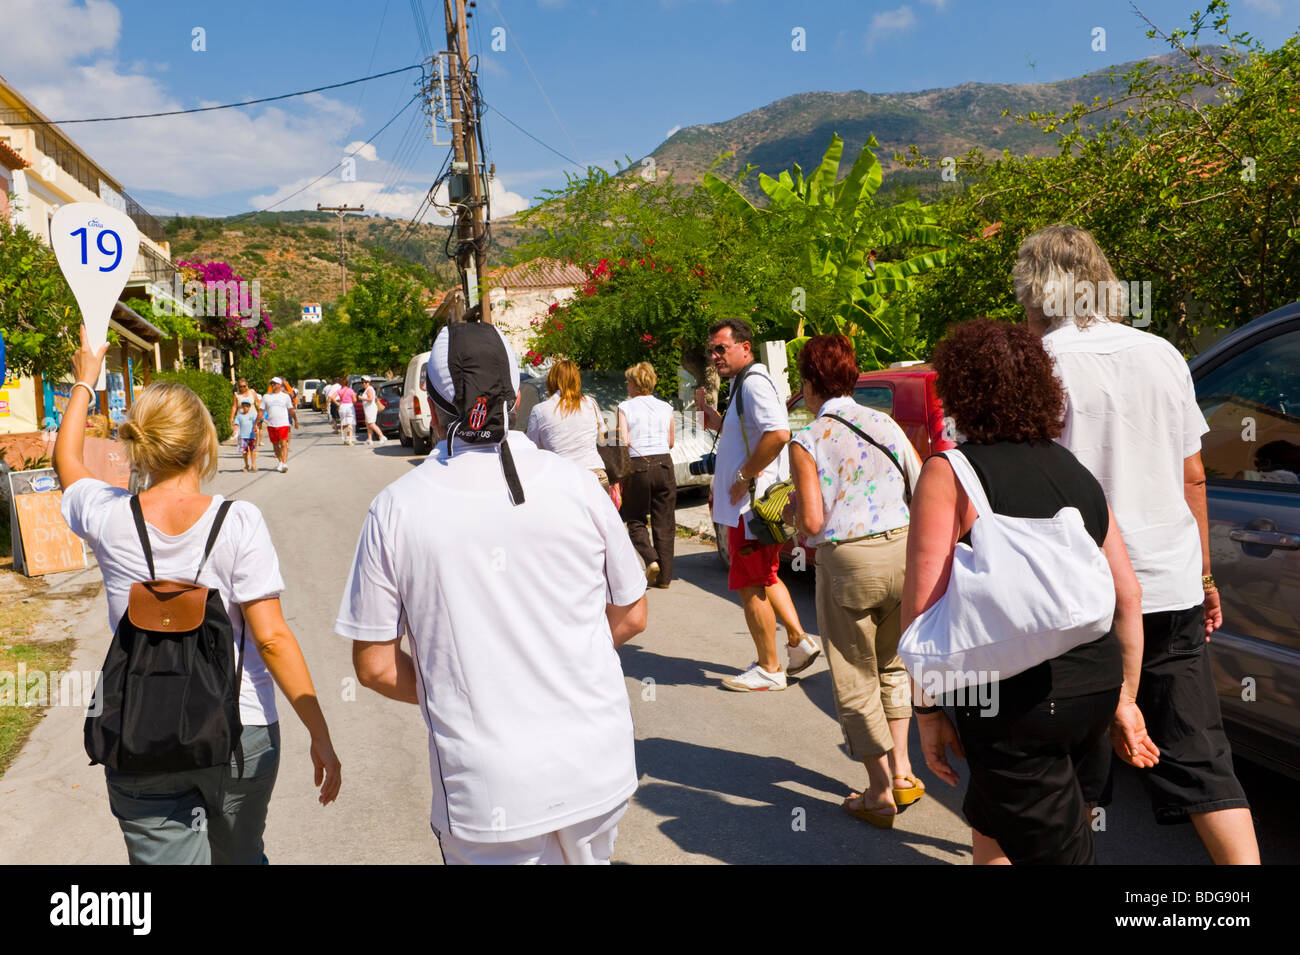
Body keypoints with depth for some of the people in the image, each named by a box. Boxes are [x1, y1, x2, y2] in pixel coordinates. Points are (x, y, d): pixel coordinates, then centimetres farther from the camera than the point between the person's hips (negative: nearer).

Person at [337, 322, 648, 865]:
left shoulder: (395, 510, -9)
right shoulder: (574, 484, -6)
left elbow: (374, 666, -3)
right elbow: (632, 618, 4)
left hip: (489, 793, -2)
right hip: (598, 768, 3)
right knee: (587, 855, 25)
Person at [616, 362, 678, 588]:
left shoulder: (625, 408, -2)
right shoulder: (665, 408, 8)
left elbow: (624, 441, -10)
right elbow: (671, 442, 14)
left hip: (638, 467, -3)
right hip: (664, 464, 3)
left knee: (635, 520, 13)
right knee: (664, 522, 9)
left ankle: (651, 559, -9)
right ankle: (664, 576, 10)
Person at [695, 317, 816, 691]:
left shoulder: (754, 382, -17)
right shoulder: (741, 383, 16)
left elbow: (778, 433, -31)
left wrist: (744, 477, -24)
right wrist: (711, 416, 10)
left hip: (753, 504, -11)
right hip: (750, 503, 11)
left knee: (751, 586, -1)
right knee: (765, 578, 22)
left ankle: (768, 669, 10)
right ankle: (798, 641, 30)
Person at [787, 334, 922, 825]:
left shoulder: (807, 442, -8)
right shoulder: (886, 425, 4)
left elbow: (812, 523, -13)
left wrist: (796, 509, 8)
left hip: (847, 563, -4)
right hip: (902, 551, 5)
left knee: (855, 680, 10)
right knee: (892, 665, 24)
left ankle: (880, 793, 18)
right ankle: (902, 771, 26)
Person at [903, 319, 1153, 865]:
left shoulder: (948, 474, -8)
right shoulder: (1076, 472, 10)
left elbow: (922, 604, -14)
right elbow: (1128, 595, 12)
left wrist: (928, 710, -5)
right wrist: (1125, 700, 20)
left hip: (1015, 703, -7)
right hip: (1095, 690, 7)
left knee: (1060, 850, 5)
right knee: (991, 826, 25)